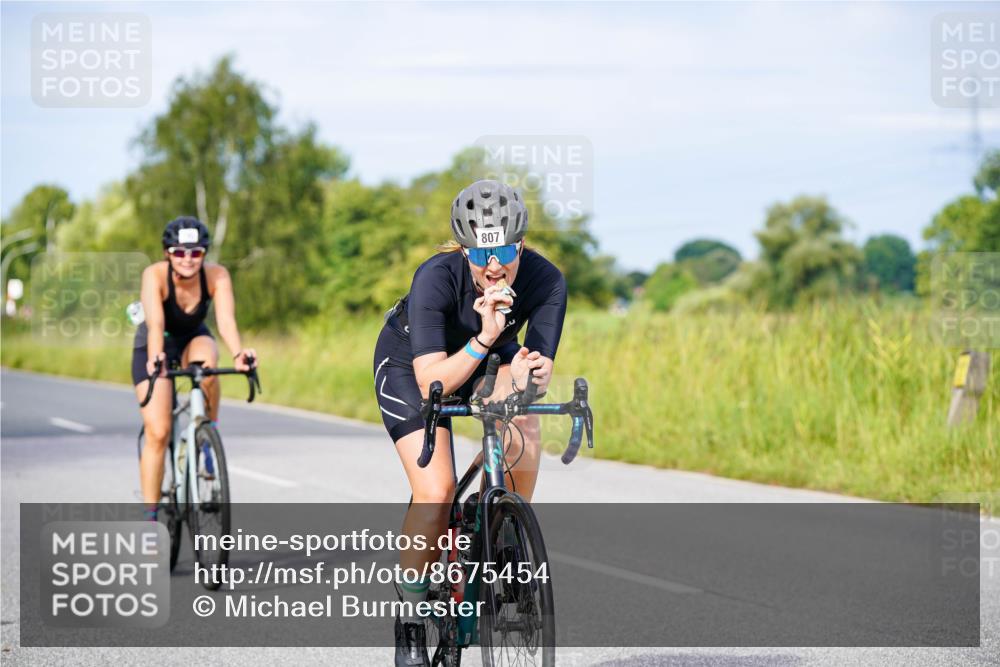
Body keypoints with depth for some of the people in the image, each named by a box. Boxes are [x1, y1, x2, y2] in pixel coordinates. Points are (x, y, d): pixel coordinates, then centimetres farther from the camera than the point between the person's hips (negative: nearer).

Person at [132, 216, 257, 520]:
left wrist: (238, 354, -58)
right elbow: (155, 323, -43)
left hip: (194, 339, 1)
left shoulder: (216, 276, -25)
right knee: (158, 432, -14)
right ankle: (150, 514, -2)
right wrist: (155, 358, -62)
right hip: (155, 345, -1)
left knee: (206, 362, -37)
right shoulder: (155, 274, -30)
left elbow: (226, 320, -39)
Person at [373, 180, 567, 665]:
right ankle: (410, 617, 0)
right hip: (409, 363, -3)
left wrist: (528, 373, -49)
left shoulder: (545, 279, -28)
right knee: (436, 493, -19)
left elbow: (540, 372, -26)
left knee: (523, 432, -31)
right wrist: (485, 338, -53)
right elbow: (433, 383, -40)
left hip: (486, 356, 3)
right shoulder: (436, 277, -36)